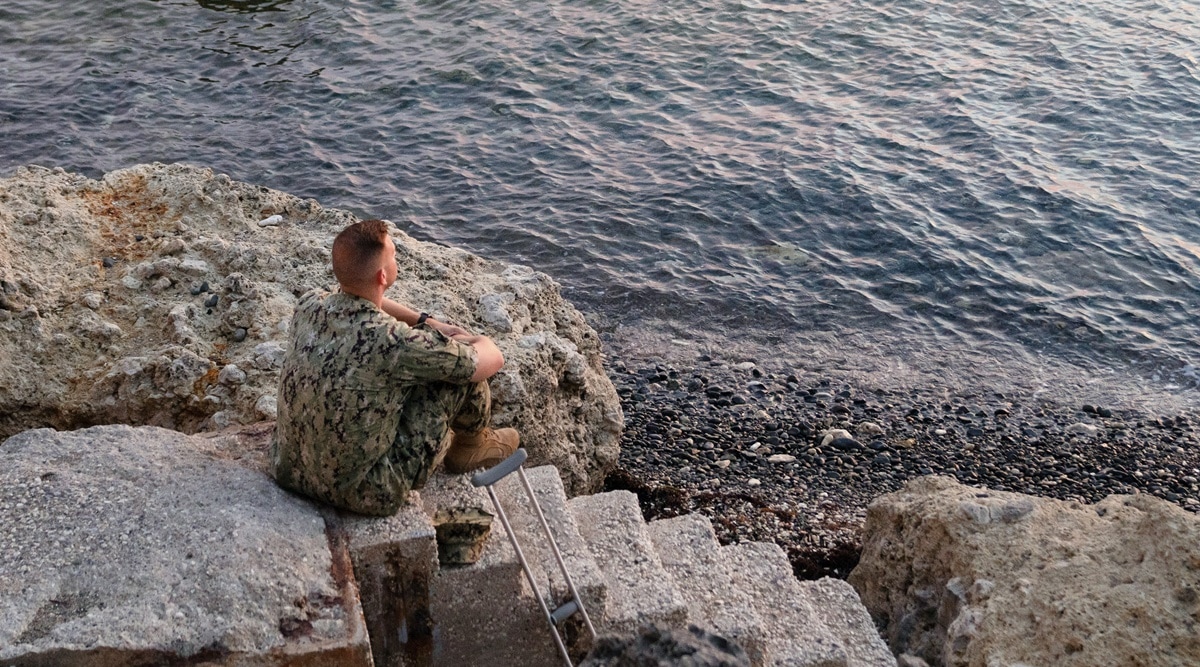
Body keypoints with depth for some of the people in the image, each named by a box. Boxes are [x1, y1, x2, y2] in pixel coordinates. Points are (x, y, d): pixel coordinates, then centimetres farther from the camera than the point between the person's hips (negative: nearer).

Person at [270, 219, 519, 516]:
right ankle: (471, 444, 30)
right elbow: (492, 358, -12)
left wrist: (427, 322, 13)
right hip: (364, 494, -6)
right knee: (464, 371, -2)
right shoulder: (398, 343, -29)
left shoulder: (309, 305, -10)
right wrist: (478, 340, 10)